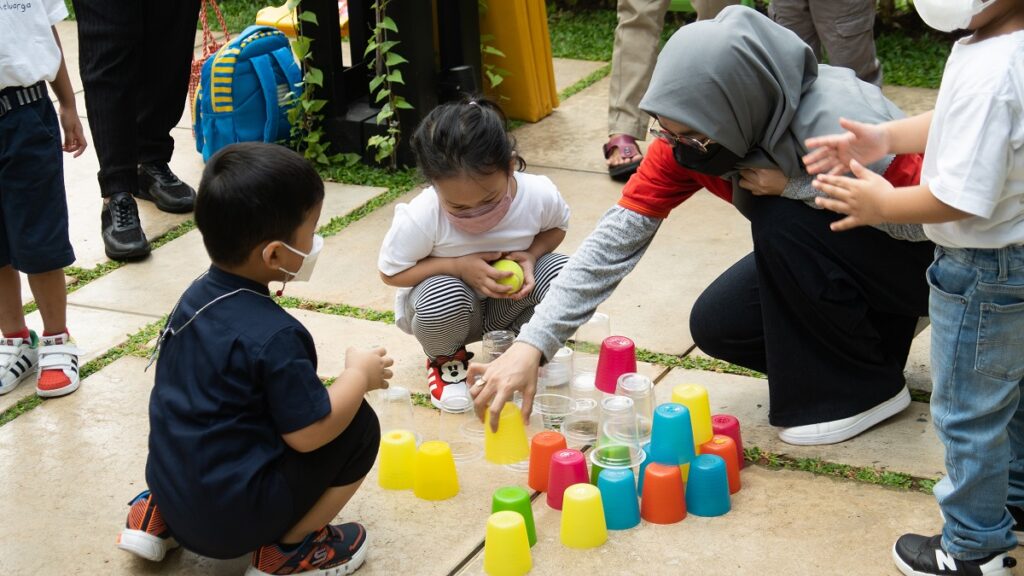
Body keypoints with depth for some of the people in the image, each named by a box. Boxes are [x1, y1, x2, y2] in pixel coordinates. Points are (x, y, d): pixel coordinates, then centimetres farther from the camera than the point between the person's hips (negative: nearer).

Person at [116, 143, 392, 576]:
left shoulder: (197, 296, 2)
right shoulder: (274, 336, -23)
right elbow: (308, 434, -19)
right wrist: (360, 374, -5)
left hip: (169, 482, 8)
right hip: (232, 518, -8)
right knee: (359, 427, -3)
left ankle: (156, 517, 19)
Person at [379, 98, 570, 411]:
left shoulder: (540, 195, -25)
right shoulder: (421, 217, -32)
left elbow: (556, 227, 0)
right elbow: (390, 272, -17)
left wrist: (531, 255, -23)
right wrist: (459, 267, -31)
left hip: (507, 304, 3)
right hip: (449, 312, -2)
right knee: (443, 298, -38)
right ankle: (445, 360, 0)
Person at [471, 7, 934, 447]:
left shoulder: (833, 123, -36)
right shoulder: (687, 137, -17)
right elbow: (618, 236, -18)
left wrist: (794, 186, -33)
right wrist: (532, 344, -27)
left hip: (917, 260, -6)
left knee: (782, 221, -29)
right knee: (716, 326, -10)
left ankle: (868, 387, -10)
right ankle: (873, 331, 9)